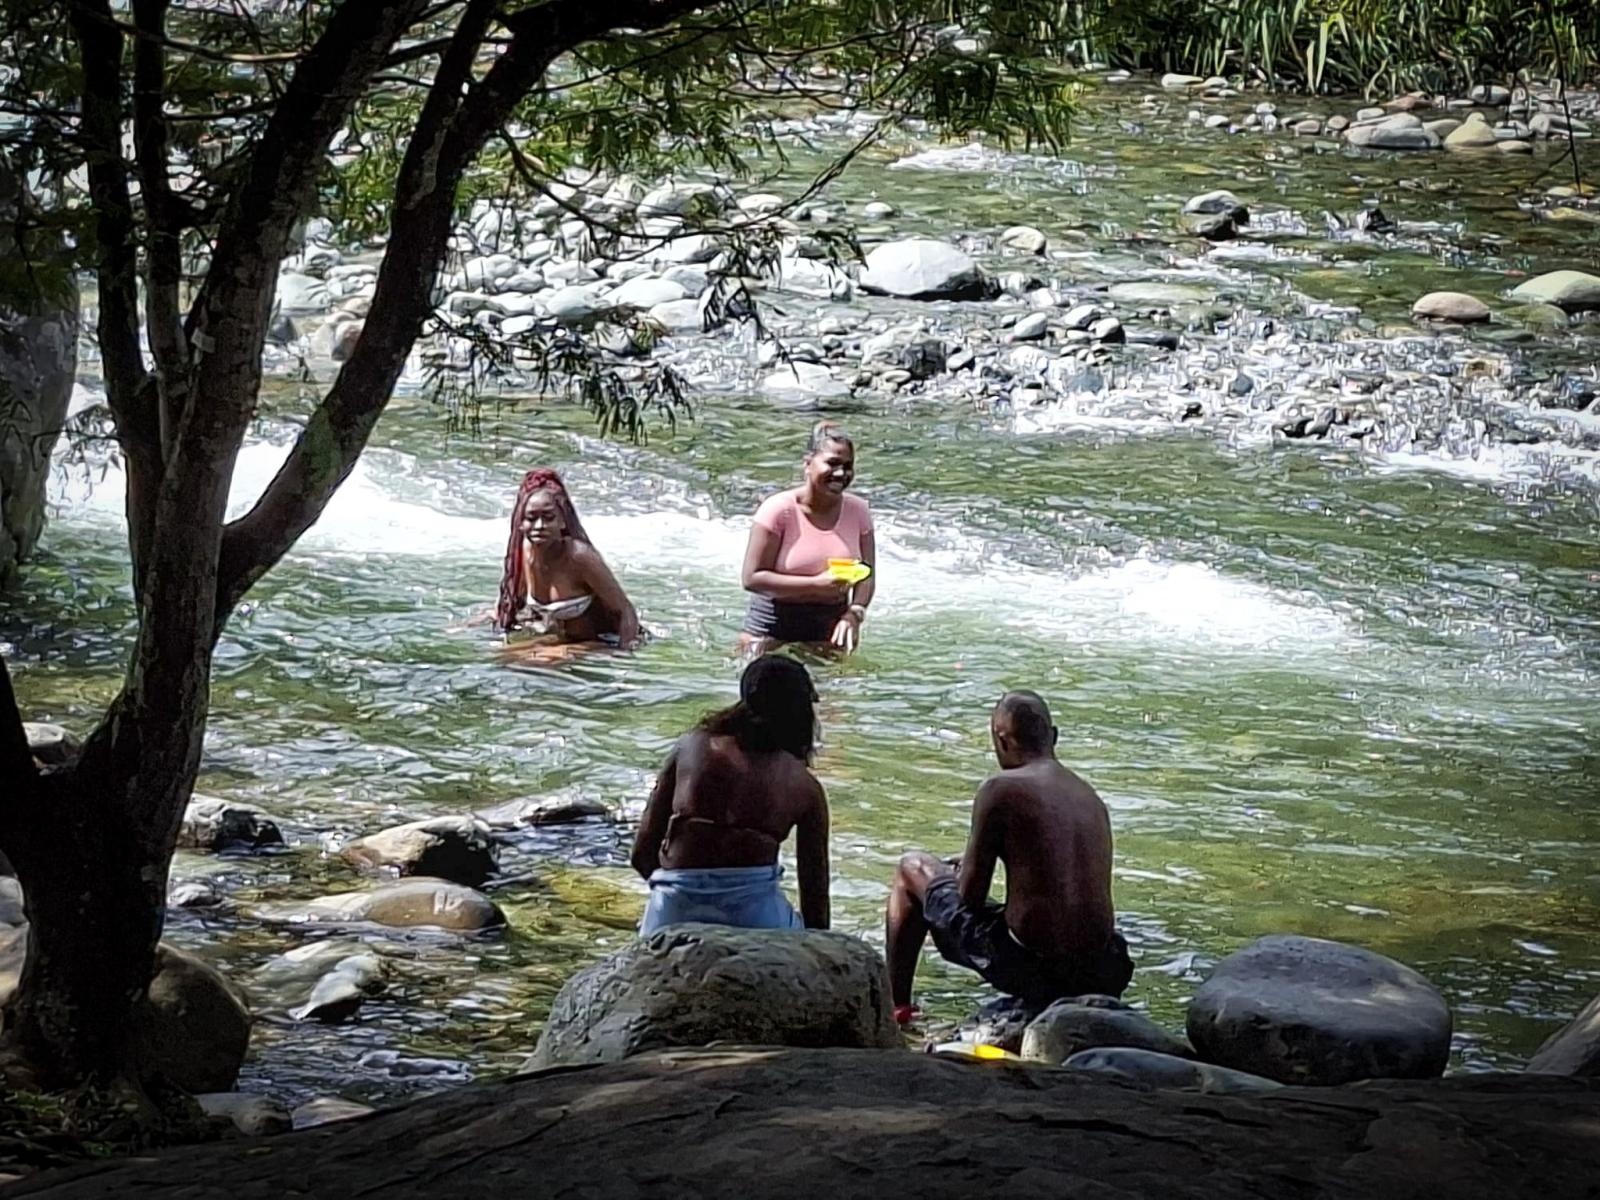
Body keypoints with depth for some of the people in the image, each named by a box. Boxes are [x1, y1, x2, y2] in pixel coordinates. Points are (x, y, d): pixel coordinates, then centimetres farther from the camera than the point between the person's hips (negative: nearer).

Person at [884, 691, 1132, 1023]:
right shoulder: (1090, 796, 10)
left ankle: (895, 1006, 24)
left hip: (1030, 970, -6)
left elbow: (970, 895, -6)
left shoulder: (1001, 789, -9)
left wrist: (961, 871, 17)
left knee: (913, 869, 15)